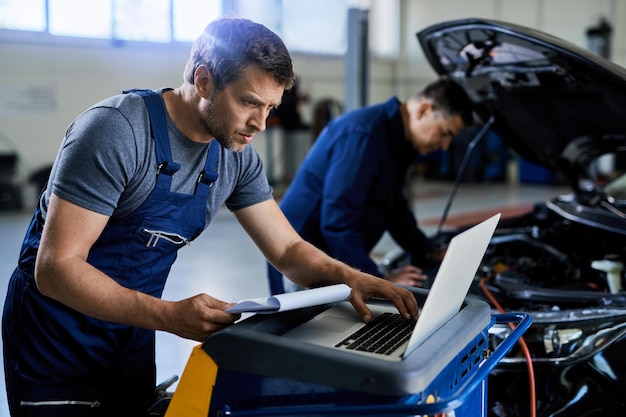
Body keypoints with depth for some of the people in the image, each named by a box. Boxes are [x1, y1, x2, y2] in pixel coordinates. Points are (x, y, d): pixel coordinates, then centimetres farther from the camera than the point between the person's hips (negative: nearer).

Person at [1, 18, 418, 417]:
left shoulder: (236, 156, -6)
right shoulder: (116, 130, -26)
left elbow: (287, 249, 0)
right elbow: (55, 267, -28)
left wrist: (345, 275, -20)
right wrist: (169, 316, -37)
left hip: (134, 337, 6)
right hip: (56, 341, -5)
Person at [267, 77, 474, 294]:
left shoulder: (398, 141, 7)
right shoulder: (363, 136, -25)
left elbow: (395, 207, 20)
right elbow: (337, 221, -28)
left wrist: (428, 254, 13)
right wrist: (379, 281, -23)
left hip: (337, 259, 9)